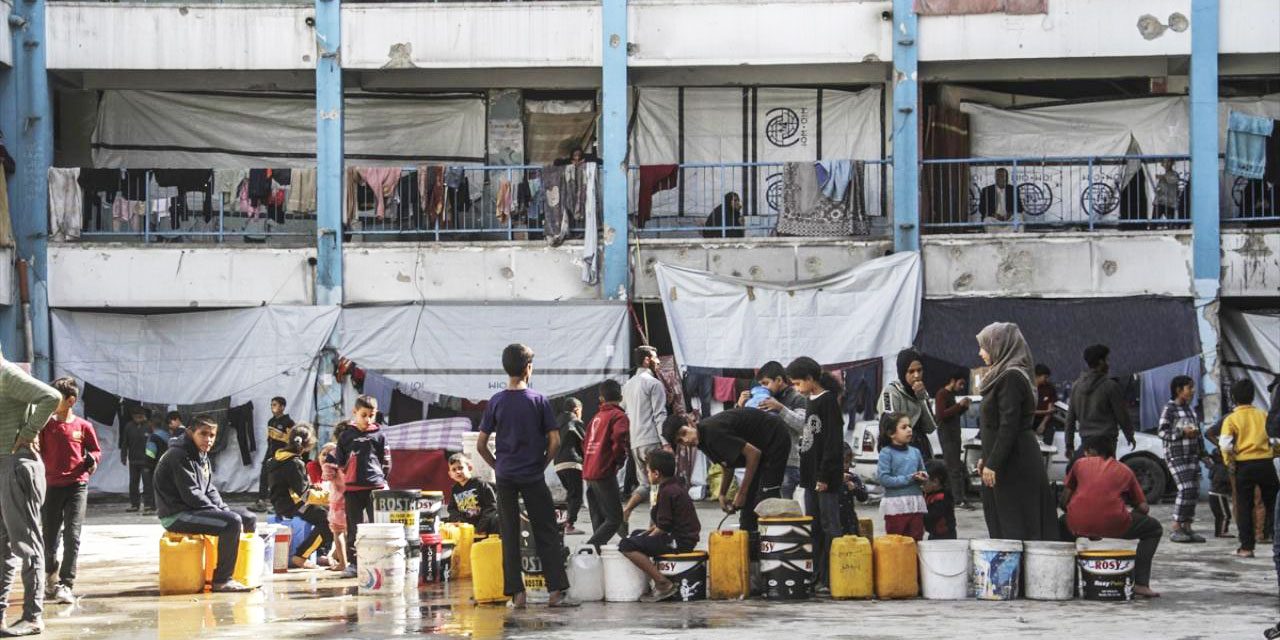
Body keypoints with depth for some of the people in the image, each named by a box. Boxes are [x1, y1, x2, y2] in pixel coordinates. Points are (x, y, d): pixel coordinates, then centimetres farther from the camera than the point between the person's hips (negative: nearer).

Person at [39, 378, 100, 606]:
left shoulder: (83, 427, 1)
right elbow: (38, 451, 5)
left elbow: (96, 450, 11)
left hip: (77, 486, -2)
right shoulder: (46, 425, 3)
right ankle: (51, 575, 35)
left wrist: (92, 459, -9)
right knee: (49, 537, 7)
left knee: (72, 535, -11)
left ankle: (66, 585, -9)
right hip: (51, 485, 2)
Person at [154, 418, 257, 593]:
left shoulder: (202, 456, 17)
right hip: (177, 515, -10)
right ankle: (221, 580, -22)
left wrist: (225, 510, 0)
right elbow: (191, 495, -20)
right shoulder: (179, 456, -15)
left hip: (196, 510, 10)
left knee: (249, 519, 6)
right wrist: (219, 513, -16)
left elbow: (209, 490, 18)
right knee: (232, 522, -27)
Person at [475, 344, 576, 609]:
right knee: (546, 534, 4)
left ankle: (516, 594, 3)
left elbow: (481, 444, -1)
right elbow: (555, 442, -7)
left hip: (505, 477, 2)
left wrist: (497, 466, 11)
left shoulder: (496, 402, -1)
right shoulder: (539, 401, -5)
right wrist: (542, 465, 7)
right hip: (533, 477, -2)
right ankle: (556, 591, 0)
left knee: (509, 536, 6)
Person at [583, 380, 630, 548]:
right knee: (614, 519, -7)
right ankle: (589, 549, -20)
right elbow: (620, 439, -21)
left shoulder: (596, 417, 18)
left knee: (598, 520, 12)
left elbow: (585, 444, 20)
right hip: (604, 472, -8)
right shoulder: (618, 416, -5)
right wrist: (619, 460, -7)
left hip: (589, 473, 8)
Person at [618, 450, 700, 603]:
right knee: (637, 535, 31)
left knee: (626, 546, -22)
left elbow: (663, 527, -18)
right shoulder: (677, 485, 15)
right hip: (686, 537, 11)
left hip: (679, 542, -11)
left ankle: (663, 584, -23)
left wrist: (648, 537, -4)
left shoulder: (666, 492, -16)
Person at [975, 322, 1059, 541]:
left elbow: (1009, 426, -21)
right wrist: (986, 459, 20)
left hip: (1015, 463, -10)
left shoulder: (1010, 378, -16)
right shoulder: (1004, 375, 14)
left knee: (1014, 525, -8)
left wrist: (993, 463, -20)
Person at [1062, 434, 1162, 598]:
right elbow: (1143, 508, 15)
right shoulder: (1125, 471, 19)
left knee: (1061, 523, 40)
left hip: (1079, 525, 2)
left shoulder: (1081, 464, 21)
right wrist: (1131, 513, 37)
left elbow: (1065, 498, 23)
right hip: (1113, 526, -2)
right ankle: (1140, 583, 9)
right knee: (1154, 529, 23)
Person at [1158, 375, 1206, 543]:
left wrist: (1202, 453, 19)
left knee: (1194, 491, 4)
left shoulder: (1189, 409, 17)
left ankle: (1187, 528, 9)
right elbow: (1162, 432, -11)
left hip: (1192, 456, 8)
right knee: (1186, 490, -16)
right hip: (1176, 455, -8)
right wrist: (1182, 432, -21)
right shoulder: (1169, 409, -7)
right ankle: (1176, 529, -11)